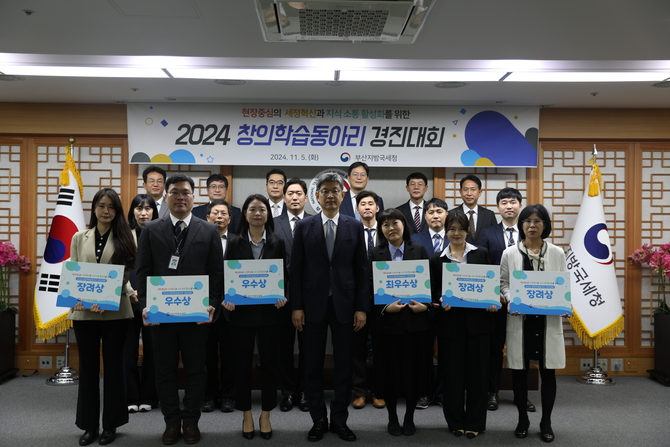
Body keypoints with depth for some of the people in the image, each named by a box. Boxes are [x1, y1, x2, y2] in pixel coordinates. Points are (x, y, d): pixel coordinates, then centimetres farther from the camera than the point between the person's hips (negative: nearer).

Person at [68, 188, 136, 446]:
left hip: (114, 311, -2)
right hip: (84, 312, 2)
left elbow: (125, 274, -4)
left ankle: (110, 424, 18)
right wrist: (77, 299, -13)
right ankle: (89, 425, 20)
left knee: (113, 366, 6)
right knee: (87, 367, 9)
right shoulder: (79, 238, 10)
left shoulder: (124, 239, 2)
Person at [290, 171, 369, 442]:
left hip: (344, 305, 1)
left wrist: (362, 307, -3)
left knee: (343, 364, 7)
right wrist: (296, 306, -5)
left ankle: (339, 419, 20)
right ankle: (318, 420, 20)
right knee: (313, 365, 6)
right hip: (313, 305, 0)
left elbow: (362, 269, 3)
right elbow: (295, 269, 1)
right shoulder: (304, 227, 3)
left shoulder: (354, 227, 5)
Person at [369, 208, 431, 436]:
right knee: (390, 370, 6)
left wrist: (426, 305, -10)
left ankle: (409, 418, 25)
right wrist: (384, 308, -16)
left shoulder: (419, 250, 4)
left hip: (416, 320, 1)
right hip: (388, 322, -1)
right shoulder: (375, 254, 1)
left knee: (414, 369, 7)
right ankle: (392, 418, 25)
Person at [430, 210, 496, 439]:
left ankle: (475, 422, 17)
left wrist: (492, 302, -11)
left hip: (477, 319, 0)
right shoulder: (437, 259, 7)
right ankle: (455, 421, 19)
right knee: (452, 372, 5)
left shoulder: (481, 253, 7)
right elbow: (434, 291, 5)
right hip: (450, 321, 0)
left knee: (476, 371, 5)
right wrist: (441, 301, -15)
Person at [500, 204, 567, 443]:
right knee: (519, 370, 6)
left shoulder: (557, 253, 5)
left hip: (548, 320, 1)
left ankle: (546, 422, 21)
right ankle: (522, 419, 23)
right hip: (520, 319, 0)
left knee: (548, 371, 6)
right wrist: (511, 301, -14)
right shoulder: (510, 253, 1)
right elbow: (503, 283, 4)